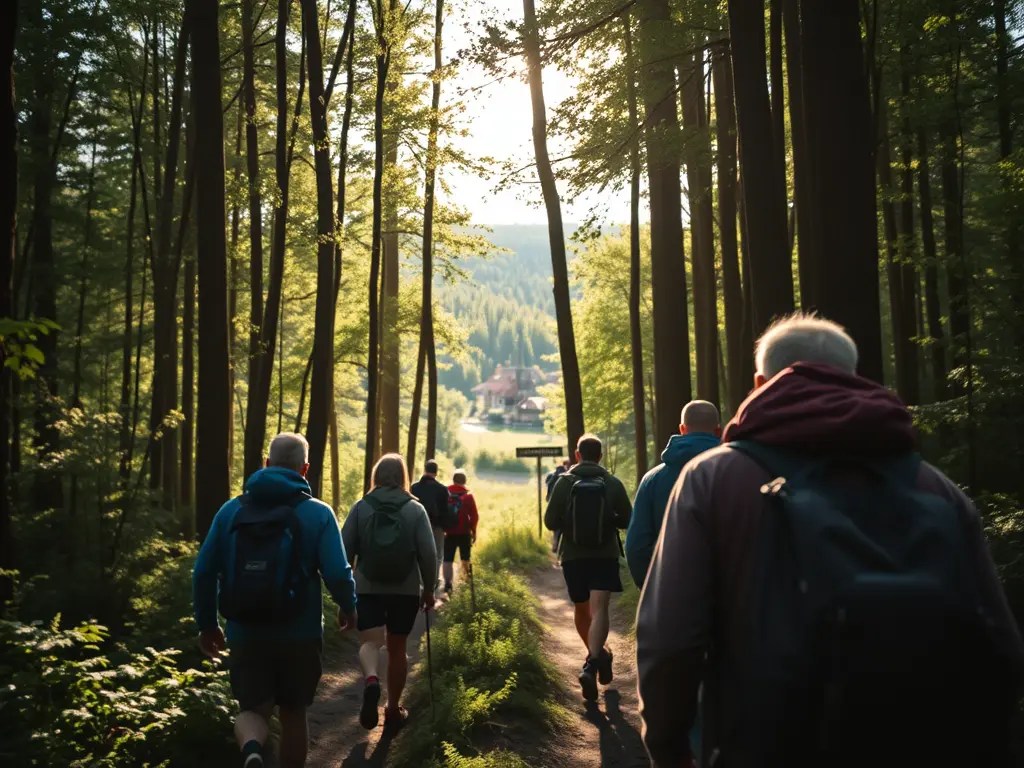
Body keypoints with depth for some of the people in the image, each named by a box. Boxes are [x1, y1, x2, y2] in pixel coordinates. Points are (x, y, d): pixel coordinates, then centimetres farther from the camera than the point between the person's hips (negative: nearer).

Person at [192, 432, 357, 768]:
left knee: (252, 709, 11)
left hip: (245, 633, 1)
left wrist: (207, 623, 12)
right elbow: (337, 573, -14)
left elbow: (204, 571, 0)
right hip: (299, 634, -1)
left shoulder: (232, 509, 1)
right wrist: (348, 607, 6)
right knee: (293, 712, 17)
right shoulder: (318, 513, -7)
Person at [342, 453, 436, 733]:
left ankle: (370, 681, -31)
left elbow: (345, 550, -2)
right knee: (397, 648, 14)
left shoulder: (361, 507, -3)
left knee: (370, 641, 0)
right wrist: (428, 589, 6)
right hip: (406, 590, 1)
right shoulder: (416, 509, -4)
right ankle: (393, 709, 24)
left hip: (368, 589, -1)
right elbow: (428, 554, -6)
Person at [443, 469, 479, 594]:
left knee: (448, 560, 0)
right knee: (465, 559, 18)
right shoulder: (468, 495, -3)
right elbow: (474, 516, -5)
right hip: (464, 532, 0)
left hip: (449, 532, 0)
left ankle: (448, 585, -12)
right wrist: (474, 531, 5)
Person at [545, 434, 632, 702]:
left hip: (573, 557, 1)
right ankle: (592, 664, -28)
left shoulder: (564, 482, -4)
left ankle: (596, 656, 36)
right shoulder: (613, 483, -3)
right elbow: (626, 520, 4)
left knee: (581, 610, 20)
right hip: (605, 556, -1)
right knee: (599, 610, -9)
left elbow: (550, 522, -4)